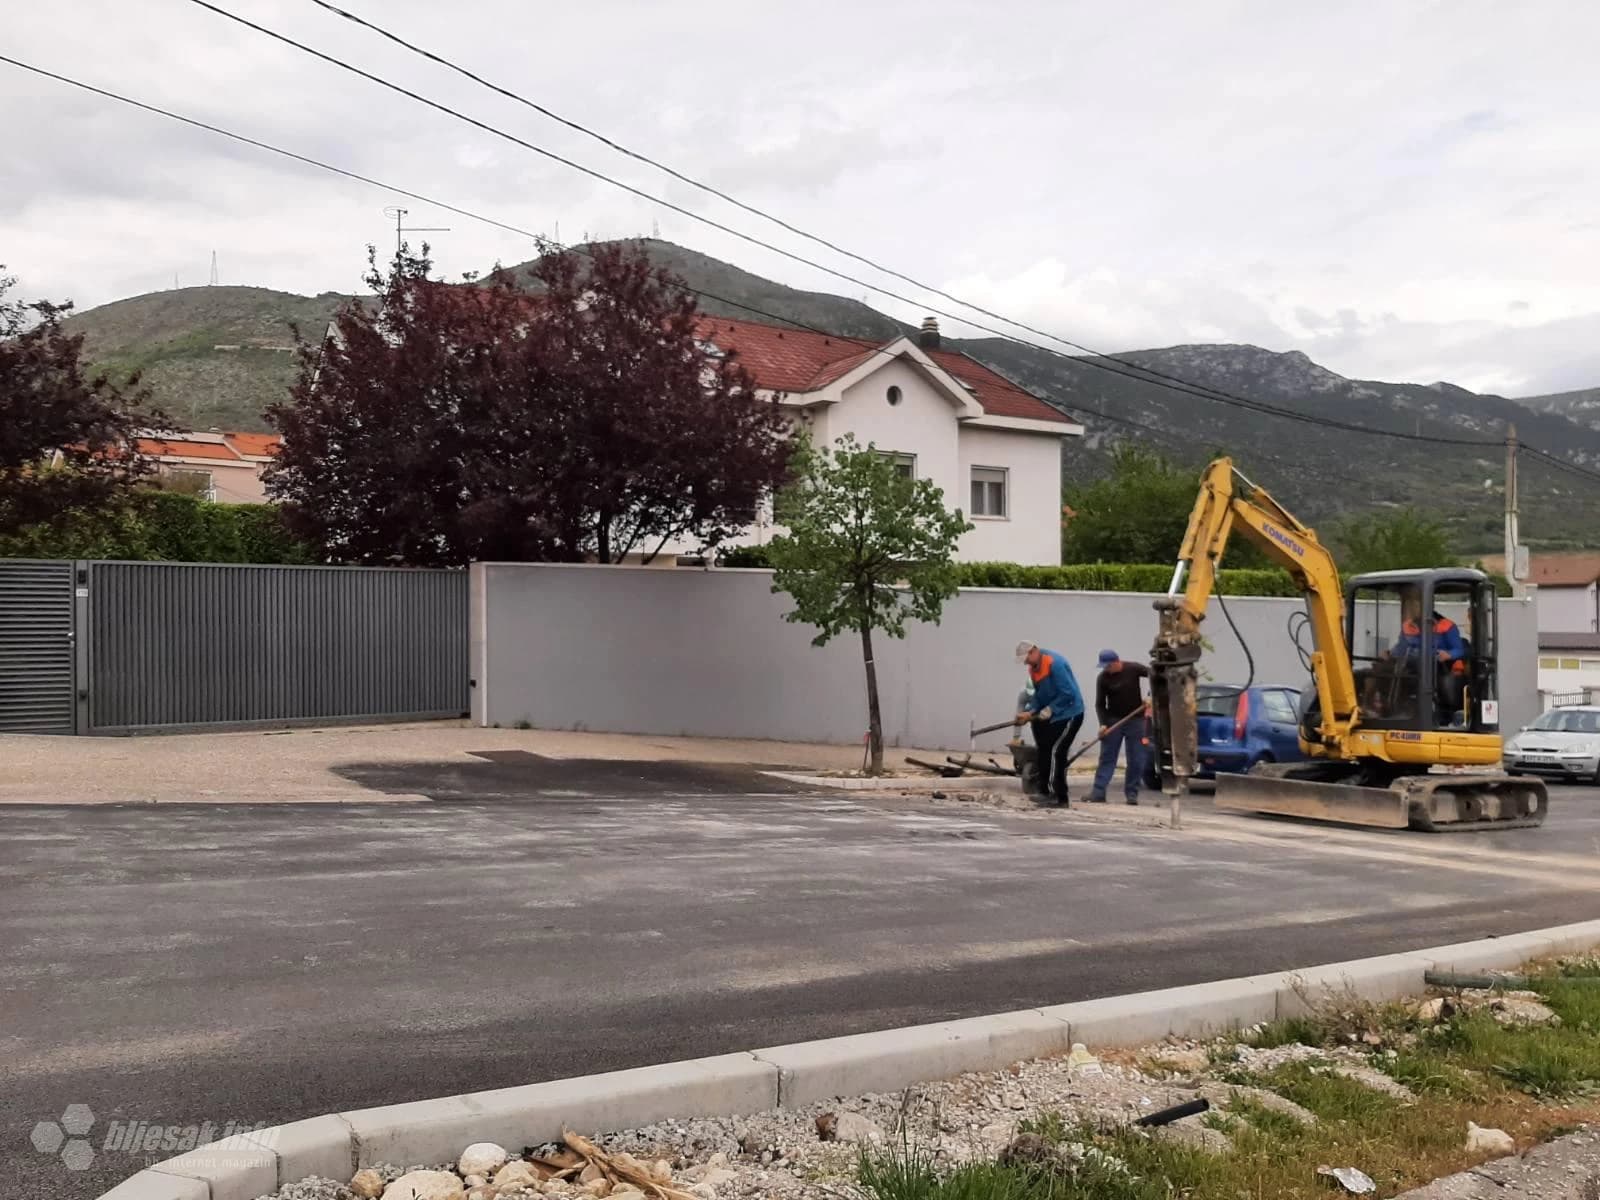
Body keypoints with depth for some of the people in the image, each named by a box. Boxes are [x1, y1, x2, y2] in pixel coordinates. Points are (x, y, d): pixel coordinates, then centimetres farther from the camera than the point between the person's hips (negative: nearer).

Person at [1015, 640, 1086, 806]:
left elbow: (1068, 694, -22)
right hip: (1049, 716, 9)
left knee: (1056, 752, -14)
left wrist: (1049, 710, -18)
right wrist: (1029, 712, -3)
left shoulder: (1055, 663, -21)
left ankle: (1053, 792, -12)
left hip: (1069, 714, -9)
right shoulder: (1033, 668, 7)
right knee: (1044, 754, 8)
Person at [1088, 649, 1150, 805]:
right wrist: (1103, 723, -16)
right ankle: (1098, 793, -5)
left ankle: (1132, 793, 7)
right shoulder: (1103, 678, -6)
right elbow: (1100, 704, -4)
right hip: (1113, 720, 0)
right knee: (1107, 757, -2)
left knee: (1136, 759, 0)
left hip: (1135, 719, 0)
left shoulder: (1133, 669, -9)